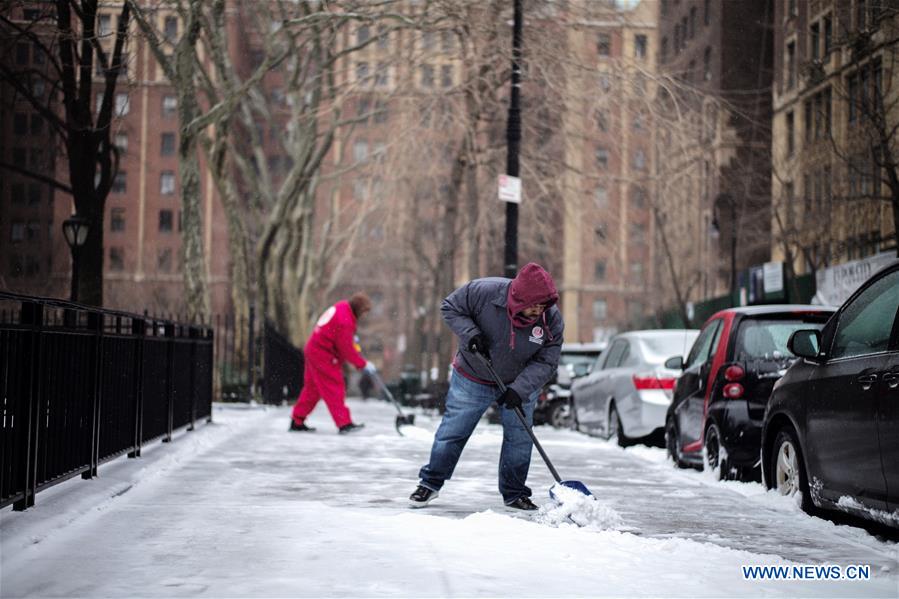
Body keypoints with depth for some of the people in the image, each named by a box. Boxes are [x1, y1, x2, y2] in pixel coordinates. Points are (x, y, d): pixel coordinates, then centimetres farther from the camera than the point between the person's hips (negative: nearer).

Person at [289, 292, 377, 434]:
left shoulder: (342, 306, 3)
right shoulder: (344, 322, -26)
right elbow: (346, 350, -20)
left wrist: (351, 338, 12)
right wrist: (363, 364, -13)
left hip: (314, 349, 10)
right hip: (323, 355, -10)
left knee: (313, 388, 14)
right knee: (335, 388, -9)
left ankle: (297, 422, 20)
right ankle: (344, 423, -11)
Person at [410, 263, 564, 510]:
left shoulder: (552, 319, -23)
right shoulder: (485, 292, -30)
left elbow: (545, 362, -18)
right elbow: (450, 307, -14)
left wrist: (519, 389, -30)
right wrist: (470, 333, -30)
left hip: (520, 382, 2)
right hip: (473, 379, -1)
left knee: (519, 438, 5)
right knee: (452, 432, 5)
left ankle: (514, 493, 23)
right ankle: (430, 483, 23)